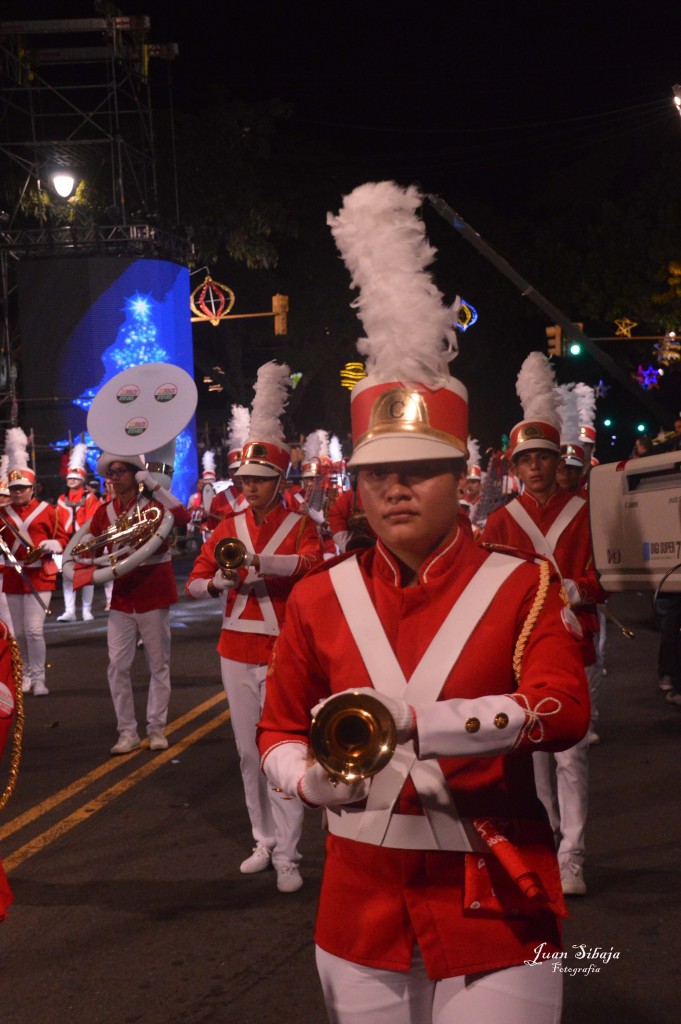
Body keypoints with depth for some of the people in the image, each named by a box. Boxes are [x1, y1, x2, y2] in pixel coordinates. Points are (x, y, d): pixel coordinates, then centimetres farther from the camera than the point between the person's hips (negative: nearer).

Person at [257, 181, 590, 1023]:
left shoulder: (521, 589, -5)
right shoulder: (319, 598, 2)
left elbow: (562, 709, -20)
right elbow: (279, 732, 9)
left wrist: (407, 720, -33)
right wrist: (311, 779, -15)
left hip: (494, 913, -2)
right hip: (362, 912, 3)